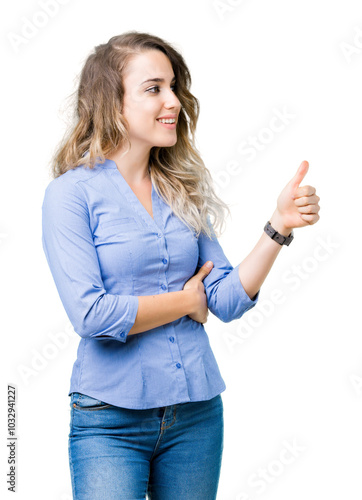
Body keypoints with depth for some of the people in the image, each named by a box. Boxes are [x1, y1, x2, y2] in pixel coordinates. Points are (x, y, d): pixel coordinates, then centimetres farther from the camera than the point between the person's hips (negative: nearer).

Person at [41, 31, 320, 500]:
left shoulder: (183, 189, 6)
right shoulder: (72, 192, -9)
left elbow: (228, 300, 1)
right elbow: (90, 315, -19)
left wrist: (279, 225, -10)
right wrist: (184, 301, -7)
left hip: (198, 410, 5)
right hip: (112, 420, -5)